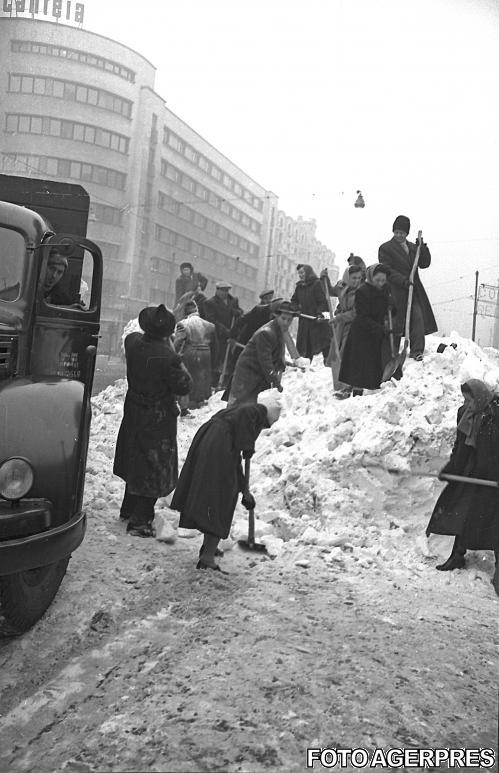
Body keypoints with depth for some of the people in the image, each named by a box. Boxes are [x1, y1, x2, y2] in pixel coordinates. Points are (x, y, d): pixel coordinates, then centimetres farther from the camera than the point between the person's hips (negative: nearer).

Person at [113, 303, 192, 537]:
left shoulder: (132, 343, -8)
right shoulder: (167, 357, -27)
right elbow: (184, 386, -17)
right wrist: (181, 368, -4)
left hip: (134, 413, 7)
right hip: (158, 419, -7)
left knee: (136, 463, 23)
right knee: (154, 469, 6)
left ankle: (129, 510, 38)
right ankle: (140, 522, 10)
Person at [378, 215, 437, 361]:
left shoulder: (413, 247, 18)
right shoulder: (385, 248, 1)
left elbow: (424, 264, 11)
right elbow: (387, 271, -8)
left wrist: (422, 248, -3)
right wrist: (403, 281, -19)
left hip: (414, 290, 4)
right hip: (396, 292, -4)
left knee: (418, 317, -9)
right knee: (396, 321, -2)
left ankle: (416, 351, -6)